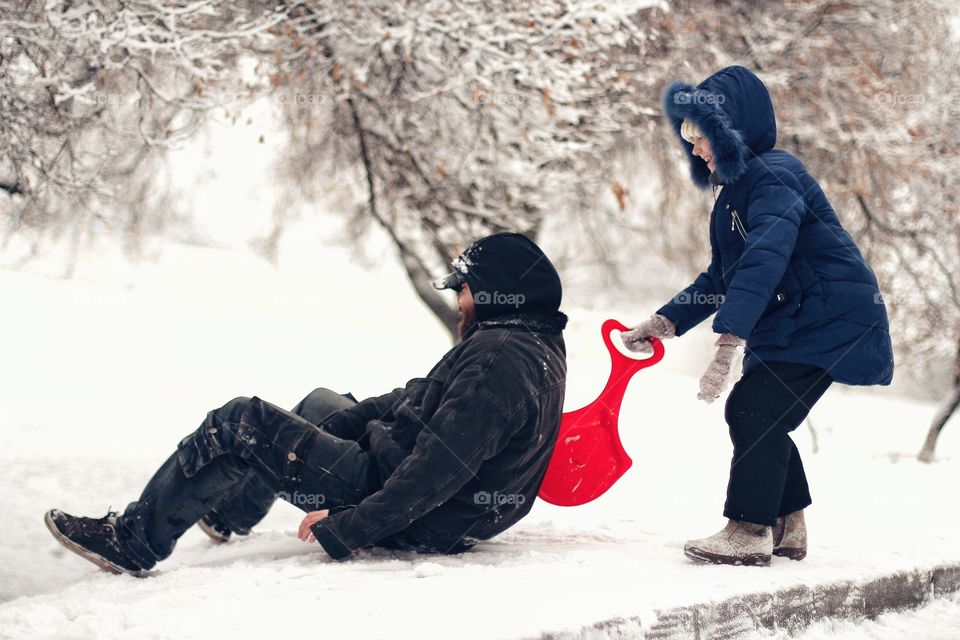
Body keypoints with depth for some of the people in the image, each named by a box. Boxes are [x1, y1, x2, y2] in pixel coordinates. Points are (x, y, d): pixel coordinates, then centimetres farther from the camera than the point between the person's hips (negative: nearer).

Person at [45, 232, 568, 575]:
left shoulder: (498, 358, -25)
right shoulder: (535, 344, 8)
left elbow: (439, 469, -32)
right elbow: (421, 398, 16)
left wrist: (348, 528, -29)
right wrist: (348, 418, 10)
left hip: (416, 523, -11)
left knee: (241, 424, -8)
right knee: (321, 405, 33)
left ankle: (133, 543, 3)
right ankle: (232, 512, 48)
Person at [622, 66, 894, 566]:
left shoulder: (772, 178, -19)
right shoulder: (736, 185, 14)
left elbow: (762, 263, -33)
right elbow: (723, 275, 19)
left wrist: (727, 345, -43)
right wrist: (663, 323, 10)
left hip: (831, 318, -10)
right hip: (792, 321, 10)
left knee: (753, 410, -16)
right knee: (755, 416, 11)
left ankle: (748, 531, -13)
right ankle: (788, 529, 20)